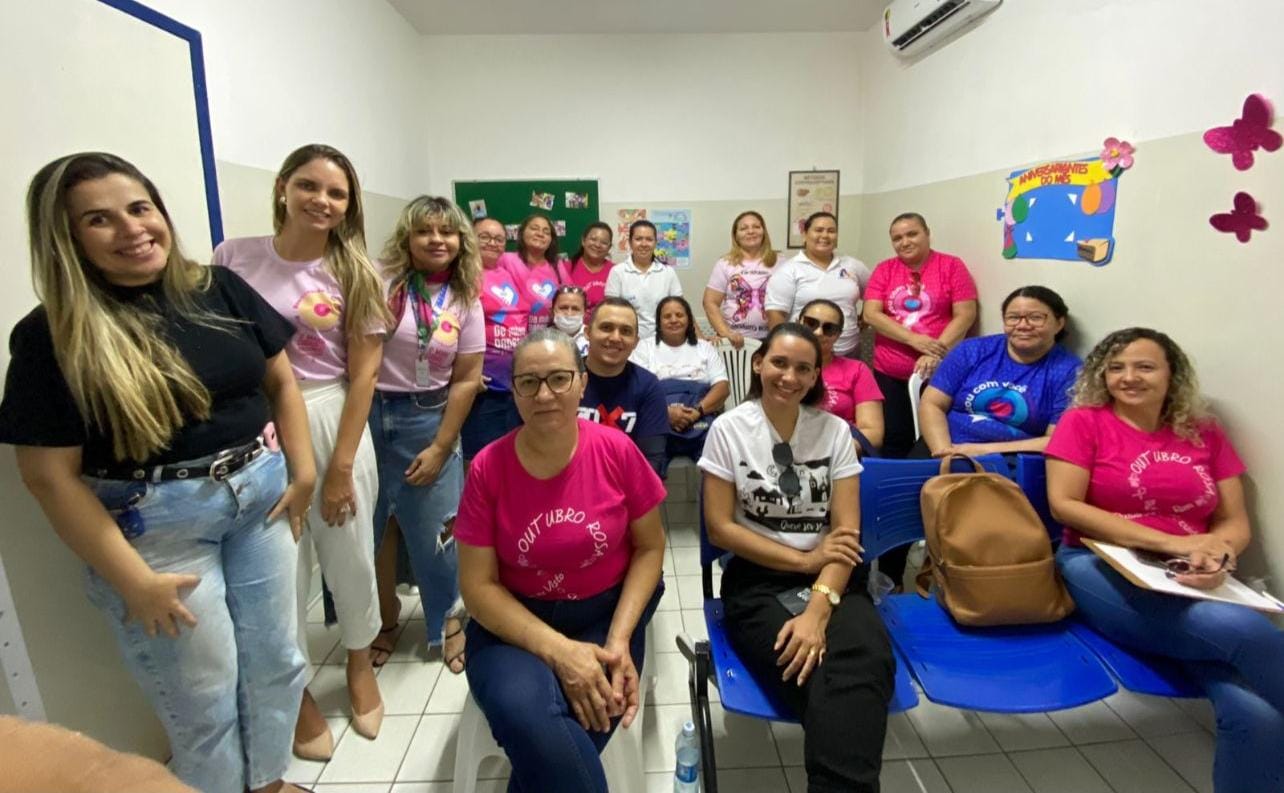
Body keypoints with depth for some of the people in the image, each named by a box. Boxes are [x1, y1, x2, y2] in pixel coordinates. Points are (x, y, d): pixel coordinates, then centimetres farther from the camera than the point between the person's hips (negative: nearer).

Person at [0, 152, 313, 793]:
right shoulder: (52, 336, -11)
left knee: (275, 660, 19)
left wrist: (302, 472, -2)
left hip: (261, 495, 4)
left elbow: (281, 380, 6)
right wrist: (133, 580, -13)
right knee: (202, 698, 12)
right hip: (155, 525, -4)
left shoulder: (218, 289, -1)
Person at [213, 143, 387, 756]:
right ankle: (297, 687, 35)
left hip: (333, 422, 0)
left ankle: (360, 661, 41)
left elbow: (363, 372, -5)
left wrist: (342, 465, -8)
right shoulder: (233, 257, 0)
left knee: (350, 553, 12)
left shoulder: (355, 273, -2)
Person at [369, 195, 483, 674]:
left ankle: (447, 622, 30)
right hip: (368, 412, -1)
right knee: (363, 523, 8)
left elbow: (467, 379, 1)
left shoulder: (465, 301, 2)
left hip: (427, 419, 1)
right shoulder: (381, 281, -5)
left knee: (434, 529, 7)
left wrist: (440, 446, -3)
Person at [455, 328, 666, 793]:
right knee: (525, 714, -30)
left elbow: (650, 547, 0)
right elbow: (478, 585, -8)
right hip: (513, 621, 0)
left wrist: (619, 639, -13)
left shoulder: (616, 451, -11)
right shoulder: (488, 468, -11)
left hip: (605, 613, 1)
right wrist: (558, 650, -20)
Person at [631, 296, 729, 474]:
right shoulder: (645, 347, 18)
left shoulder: (704, 348, 23)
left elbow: (723, 387, 10)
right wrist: (666, 412, -14)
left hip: (700, 421, 2)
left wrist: (697, 411, -10)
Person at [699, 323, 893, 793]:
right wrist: (806, 560, -9)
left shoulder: (835, 430, 4)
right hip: (758, 579, -2)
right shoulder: (729, 429, -2)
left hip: (832, 578, 2)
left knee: (866, 660, -30)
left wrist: (818, 610, -19)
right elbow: (720, 528, -5)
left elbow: (847, 532, -3)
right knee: (816, 675, -30)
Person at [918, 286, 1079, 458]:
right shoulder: (972, 350, 6)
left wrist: (984, 450, -14)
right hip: (951, 448, 2)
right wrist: (943, 451, -14)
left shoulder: (1069, 371, 0)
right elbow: (931, 405, 2)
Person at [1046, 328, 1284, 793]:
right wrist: (1170, 543, -12)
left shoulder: (1205, 434, 15)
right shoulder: (1084, 421, 3)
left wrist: (1217, 554, -11)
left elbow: (1236, 522, 14)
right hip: (1101, 571, -3)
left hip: (1192, 586, 4)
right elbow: (1064, 505, -7)